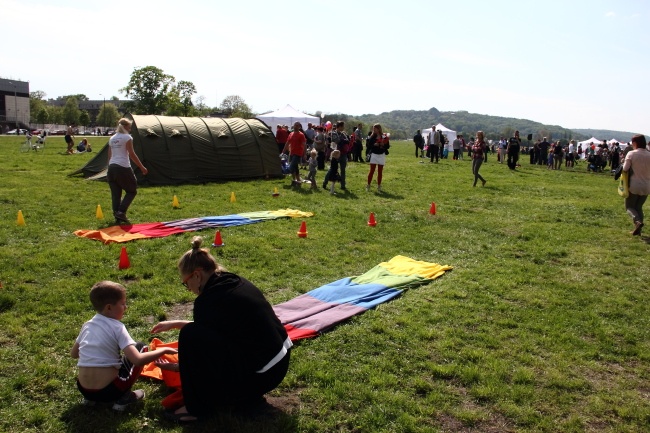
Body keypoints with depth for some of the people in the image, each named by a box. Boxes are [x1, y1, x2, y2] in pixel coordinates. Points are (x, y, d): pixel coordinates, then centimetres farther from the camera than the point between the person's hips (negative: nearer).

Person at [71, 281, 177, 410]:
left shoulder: (87, 325, 7)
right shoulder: (117, 327, -10)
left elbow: (73, 354, 22)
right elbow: (138, 360, -20)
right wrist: (163, 350, -7)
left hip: (83, 389, 6)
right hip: (108, 391, -6)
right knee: (141, 347, 10)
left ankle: (90, 398, 19)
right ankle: (123, 398, 7)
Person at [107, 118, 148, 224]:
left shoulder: (112, 139, 16)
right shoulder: (127, 137, -3)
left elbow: (109, 156, 17)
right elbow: (132, 154, -8)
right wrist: (142, 167, -5)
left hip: (112, 167, 6)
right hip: (123, 168, -6)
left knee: (115, 194, 9)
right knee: (132, 190, 8)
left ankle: (117, 216, 8)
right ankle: (121, 212, -6)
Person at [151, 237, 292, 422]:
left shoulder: (208, 300, -15)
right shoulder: (235, 282, 8)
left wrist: (175, 367, 16)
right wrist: (175, 323, 28)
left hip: (260, 375, -9)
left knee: (191, 335, -12)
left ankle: (196, 408, 2)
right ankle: (248, 394, 17)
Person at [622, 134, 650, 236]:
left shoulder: (631, 154, -11)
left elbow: (625, 169, -14)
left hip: (634, 185, -4)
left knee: (629, 206, 10)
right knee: (639, 207, 18)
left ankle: (637, 221, -19)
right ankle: (638, 230, 12)